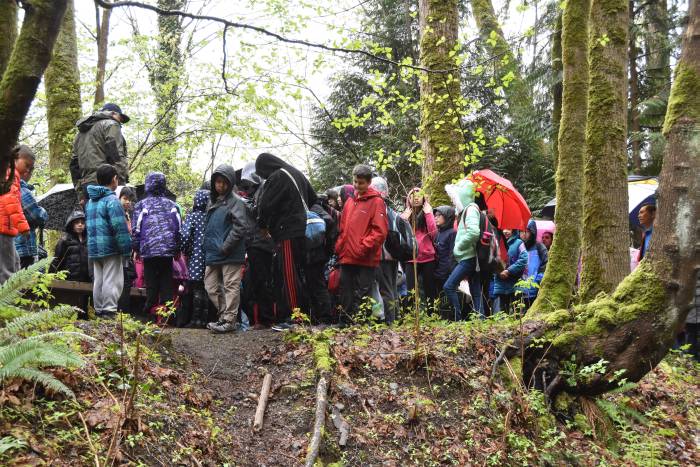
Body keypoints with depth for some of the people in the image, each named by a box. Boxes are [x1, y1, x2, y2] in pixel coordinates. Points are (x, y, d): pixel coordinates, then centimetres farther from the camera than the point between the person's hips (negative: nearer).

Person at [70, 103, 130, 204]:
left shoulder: (81, 131, 29)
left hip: (85, 185, 8)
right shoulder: (111, 124, 4)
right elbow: (117, 157, -10)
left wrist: (80, 193, 24)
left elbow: (74, 164, 26)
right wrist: (122, 183, -14)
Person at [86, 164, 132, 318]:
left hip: (93, 249, 8)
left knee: (98, 281, 13)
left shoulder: (90, 201, 15)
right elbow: (120, 228, -18)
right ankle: (109, 312, -9)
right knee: (112, 281, -5)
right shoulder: (112, 200, -12)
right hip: (111, 249, -8)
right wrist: (127, 249, -14)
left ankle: (99, 311, 18)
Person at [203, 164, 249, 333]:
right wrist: (208, 246, 13)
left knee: (231, 287, -3)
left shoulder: (236, 201, -6)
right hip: (212, 254, 8)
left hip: (230, 255, -8)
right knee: (211, 286, 11)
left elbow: (240, 227, -15)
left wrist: (225, 247, -17)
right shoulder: (212, 201, 17)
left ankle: (229, 320, 3)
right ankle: (223, 314, 22)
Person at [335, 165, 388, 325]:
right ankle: (345, 324, 20)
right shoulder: (349, 202, 16)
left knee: (361, 296, -2)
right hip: (346, 258, 6)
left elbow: (380, 231, -12)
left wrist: (363, 248, -17)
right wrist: (340, 247, 8)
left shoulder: (376, 202, -4)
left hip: (366, 260, -6)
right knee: (346, 296, 11)